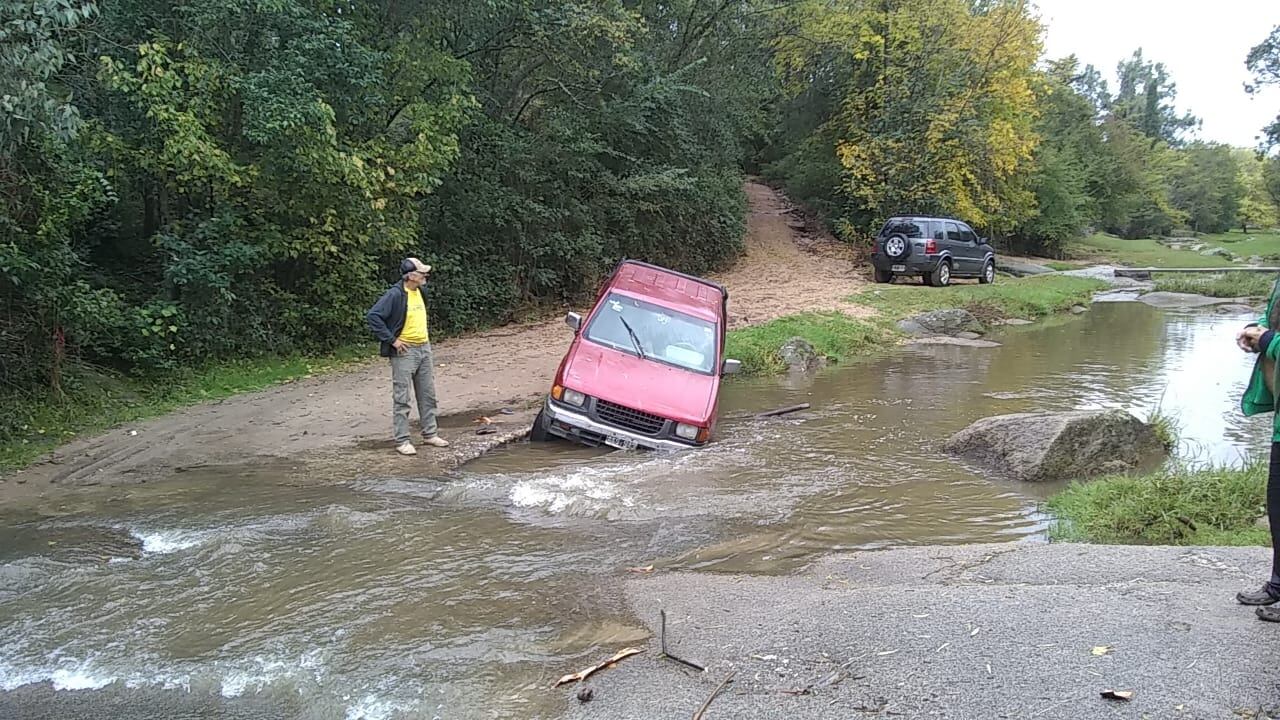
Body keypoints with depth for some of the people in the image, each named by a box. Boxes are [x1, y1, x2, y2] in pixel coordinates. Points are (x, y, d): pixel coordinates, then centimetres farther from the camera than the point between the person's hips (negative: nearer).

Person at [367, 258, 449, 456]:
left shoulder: (420, 291, 8)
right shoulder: (395, 294, -18)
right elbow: (373, 316, -23)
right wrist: (392, 340, -20)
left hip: (424, 348, 8)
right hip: (404, 351, -8)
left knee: (428, 395, 14)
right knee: (401, 398, -3)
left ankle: (430, 434, 25)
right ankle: (402, 441, 2)